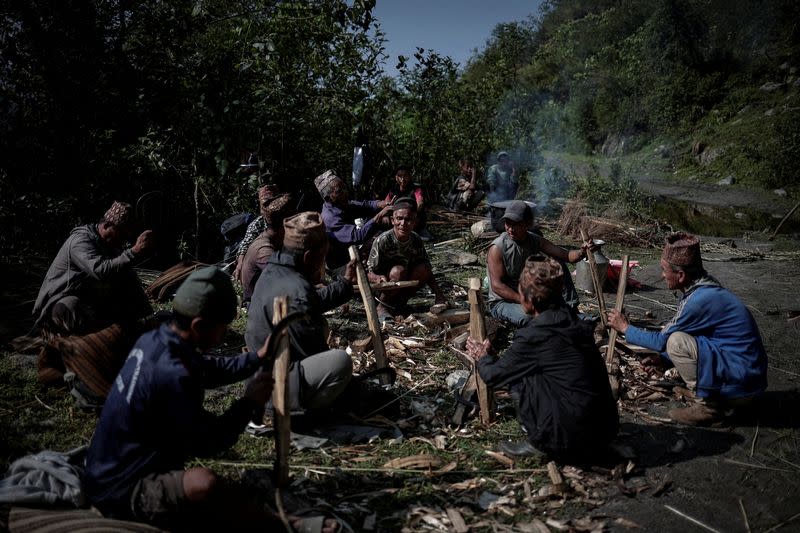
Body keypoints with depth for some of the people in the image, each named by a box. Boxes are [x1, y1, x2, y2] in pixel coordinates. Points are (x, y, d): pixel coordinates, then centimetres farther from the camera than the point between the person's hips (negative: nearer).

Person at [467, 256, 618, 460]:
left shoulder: (534, 335, -16)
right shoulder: (573, 321, 6)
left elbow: (493, 375, 0)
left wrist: (482, 357, 21)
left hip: (574, 439, -7)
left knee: (517, 377, -1)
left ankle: (538, 443, 8)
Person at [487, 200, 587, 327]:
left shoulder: (535, 241, -3)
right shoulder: (497, 248, -20)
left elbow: (567, 256, -7)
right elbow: (497, 286, -24)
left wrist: (582, 252, -31)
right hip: (502, 302, -6)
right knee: (528, 316, -39)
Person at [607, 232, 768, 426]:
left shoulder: (701, 299, -23)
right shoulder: (704, 288, 5)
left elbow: (662, 340, -11)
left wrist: (625, 328, 2)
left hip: (741, 385, -10)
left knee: (677, 342, -22)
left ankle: (708, 406, -7)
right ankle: (718, 401, 13)